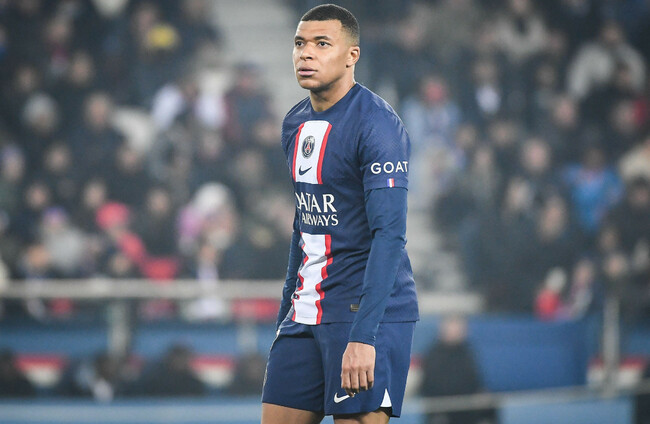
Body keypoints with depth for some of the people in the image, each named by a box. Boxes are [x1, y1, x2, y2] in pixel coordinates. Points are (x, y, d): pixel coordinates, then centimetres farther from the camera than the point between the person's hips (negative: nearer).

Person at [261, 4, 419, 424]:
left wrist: (363, 335, -27)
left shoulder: (377, 125, -14)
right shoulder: (295, 124, 12)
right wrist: (286, 315, 20)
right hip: (307, 309, 8)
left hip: (368, 310, -8)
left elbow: (390, 235, -21)